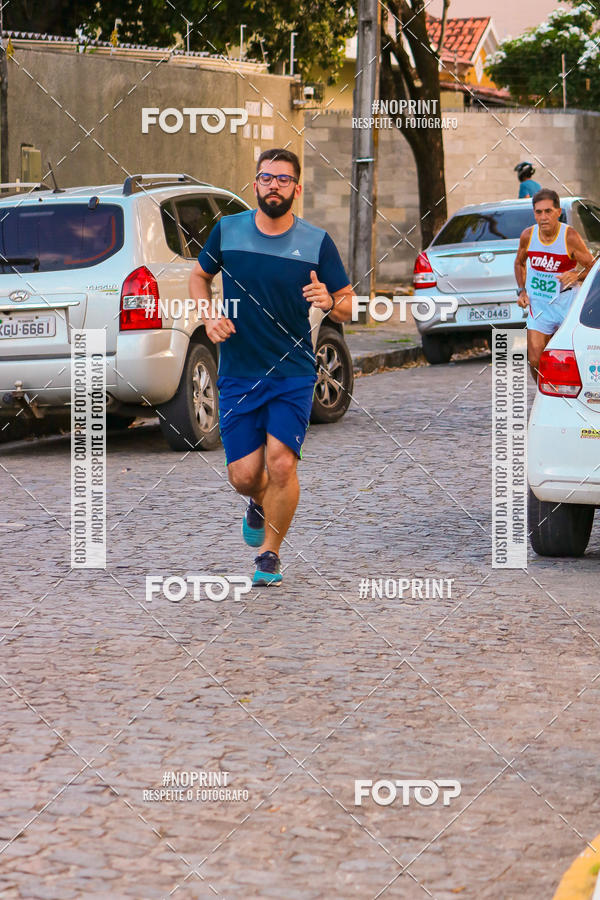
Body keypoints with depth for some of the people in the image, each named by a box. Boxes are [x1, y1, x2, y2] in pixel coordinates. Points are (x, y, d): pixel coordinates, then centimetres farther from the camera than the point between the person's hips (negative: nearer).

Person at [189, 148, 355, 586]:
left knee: (281, 463, -15)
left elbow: (349, 307, 2)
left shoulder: (318, 242, -3)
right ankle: (261, 503, 36)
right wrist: (209, 315, -1)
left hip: (293, 373, -1)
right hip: (238, 374, 1)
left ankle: (270, 551, 7)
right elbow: (199, 276, 17)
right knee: (244, 475, -2)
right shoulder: (227, 230, 0)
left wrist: (329, 303, -21)